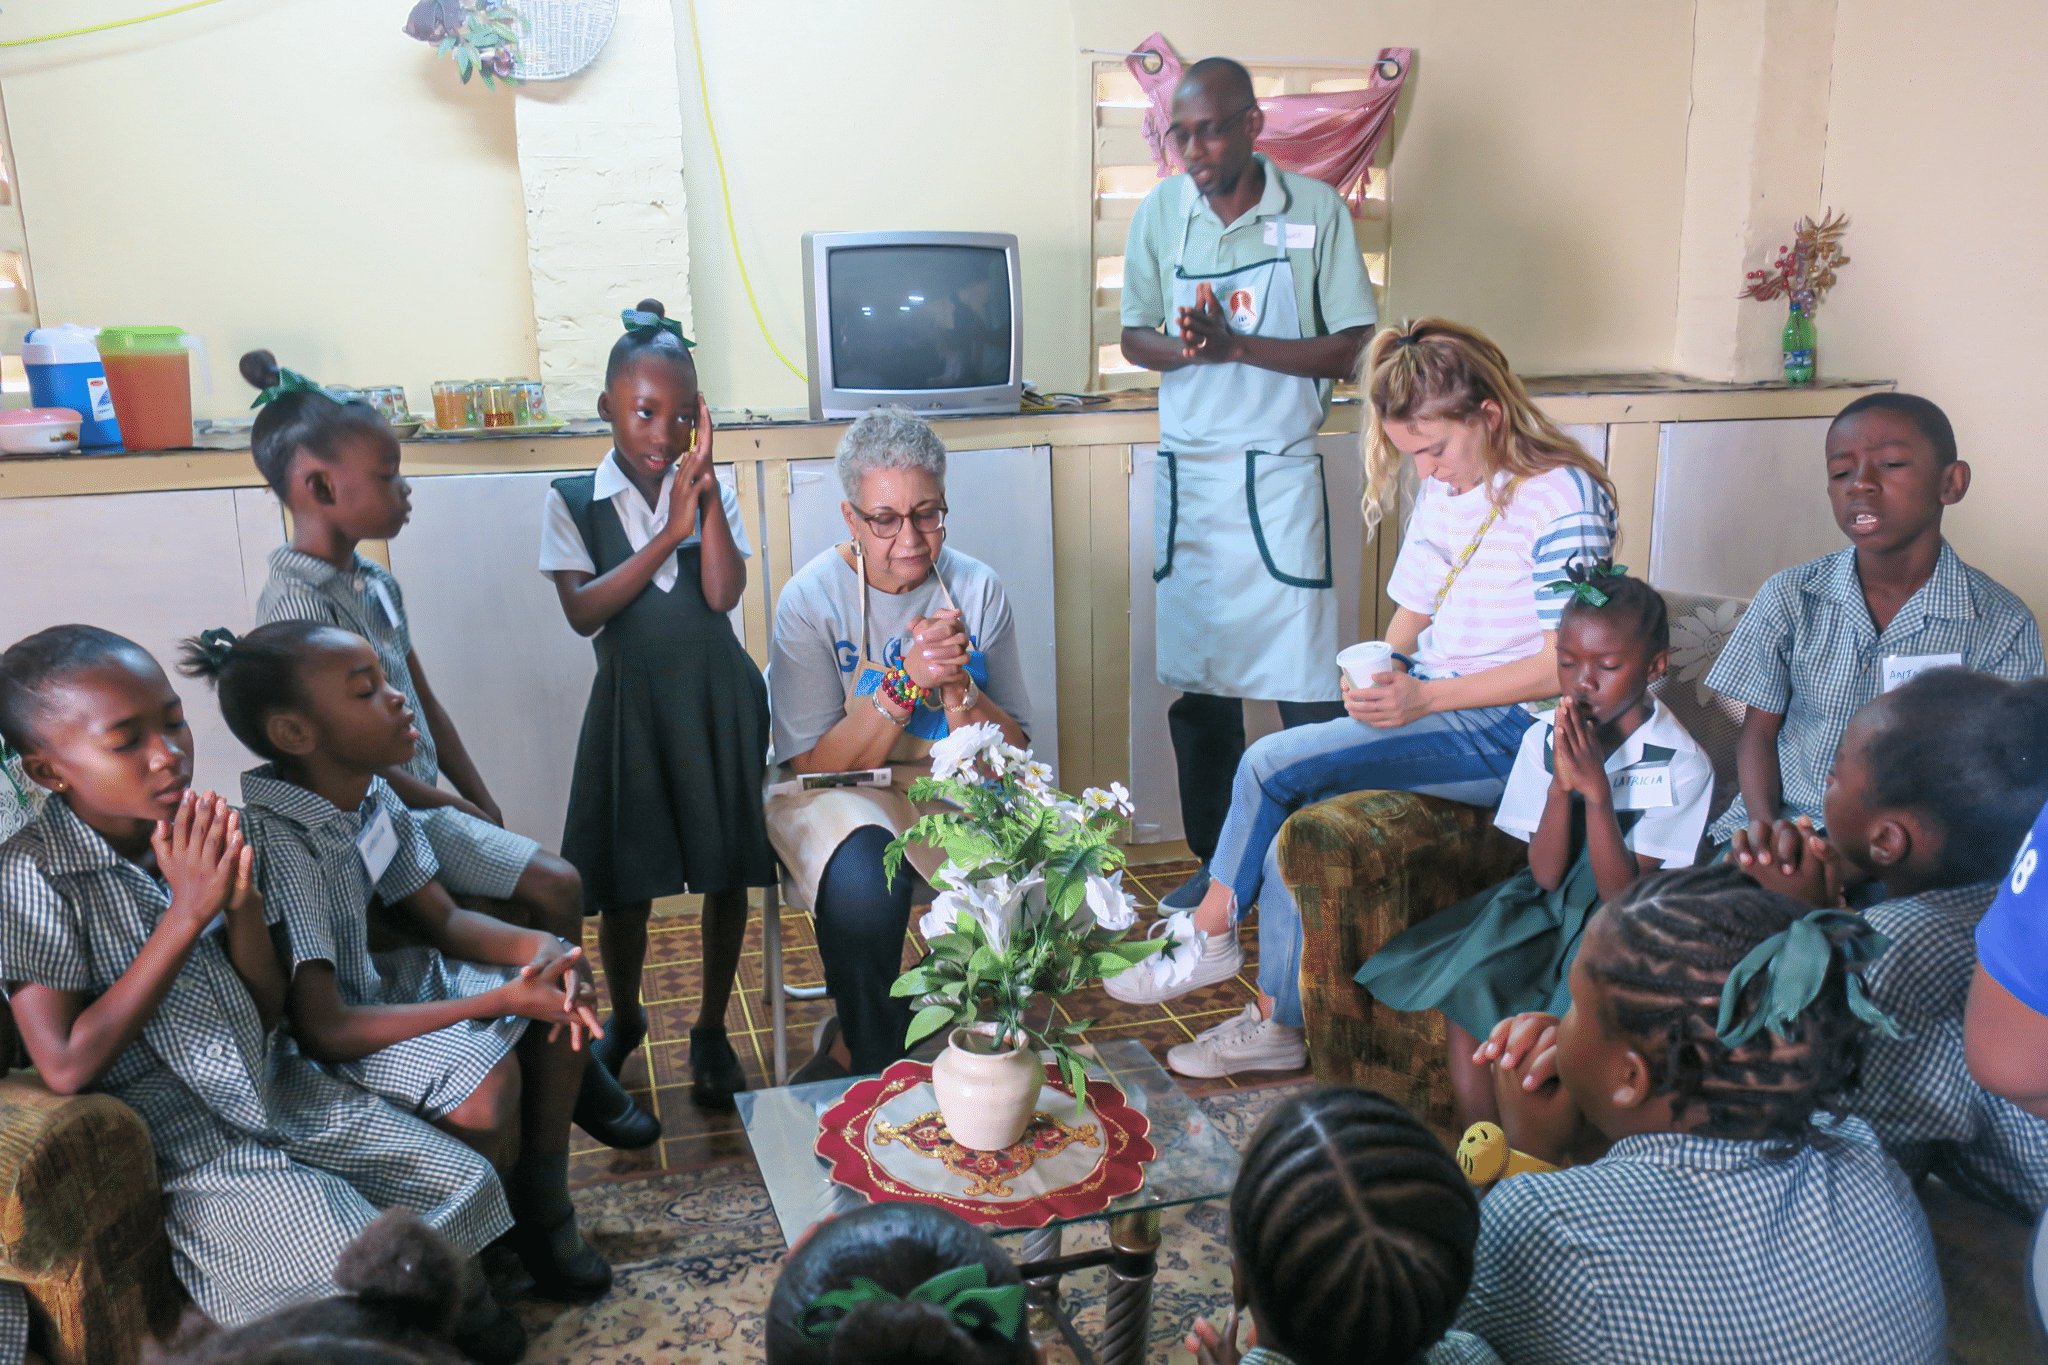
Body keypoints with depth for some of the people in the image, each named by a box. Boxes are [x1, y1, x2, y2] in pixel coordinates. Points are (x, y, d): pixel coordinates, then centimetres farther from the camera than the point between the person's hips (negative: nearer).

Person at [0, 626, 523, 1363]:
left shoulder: (202, 833, -3)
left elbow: (266, 1013, 0)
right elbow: (66, 1066, -23)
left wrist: (243, 902, -19)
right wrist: (185, 915, -24)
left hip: (285, 1097, 6)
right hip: (194, 1152, -5)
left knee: (468, 1183, 3)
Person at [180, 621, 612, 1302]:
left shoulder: (373, 799, -4)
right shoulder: (278, 844, -30)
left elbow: (444, 922, 6)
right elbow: (322, 1030, -32)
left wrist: (539, 947, -16)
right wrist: (498, 1001, -33)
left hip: (374, 983, 9)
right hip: (306, 1055, -9)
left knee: (560, 989, 1)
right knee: (486, 1075, -30)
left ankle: (544, 1211, 11)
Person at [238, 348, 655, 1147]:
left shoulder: (377, 583, 9)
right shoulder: (297, 603, -18)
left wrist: (489, 810, 9)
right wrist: (461, 810, -11)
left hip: (425, 803, 8)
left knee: (531, 911, 0)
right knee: (555, 887, -13)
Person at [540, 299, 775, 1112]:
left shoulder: (709, 492, 2)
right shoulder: (573, 501, -2)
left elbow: (724, 594, -12)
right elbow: (583, 611, -14)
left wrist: (707, 493, -17)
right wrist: (668, 533, -19)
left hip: (718, 699, 1)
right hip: (630, 702, -1)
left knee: (726, 872, 8)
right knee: (625, 882, 9)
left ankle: (711, 1032, 28)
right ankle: (623, 1021, 36)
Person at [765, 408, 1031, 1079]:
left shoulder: (977, 589, -4)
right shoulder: (812, 597, -12)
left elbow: (1010, 753, -4)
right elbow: (817, 765, -14)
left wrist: (956, 685, -23)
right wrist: (905, 680, -26)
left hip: (950, 786, 3)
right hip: (838, 795, -3)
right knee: (865, 885, -36)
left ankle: (852, 1045, -4)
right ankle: (874, 1070, -5)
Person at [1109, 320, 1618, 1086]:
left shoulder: (1564, 497, -12)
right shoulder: (1442, 490, 11)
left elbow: (1565, 665, -16)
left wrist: (1425, 698, -21)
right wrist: (1379, 675, -4)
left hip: (1508, 732, -8)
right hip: (1432, 709, 8)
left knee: (1272, 765, -19)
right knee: (1291, 834, -14)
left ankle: (1209, 935, 1)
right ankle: (1276, 1026, 1)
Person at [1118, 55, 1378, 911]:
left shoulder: (1316, 211, -5)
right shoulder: (1161, 212, 4)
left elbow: (1349, 351, -6)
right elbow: (1135, 338, 9)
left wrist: (1237, 345, -17)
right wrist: (1187, 348, -14)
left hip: (1279, 478, -3)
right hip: (1187, 476, 3)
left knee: (1306, 688, -1)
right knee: (1198, 682, 9)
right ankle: (1218, 859, 24)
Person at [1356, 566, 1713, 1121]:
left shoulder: (1681, 765, -16)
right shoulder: (1545, 739, -5)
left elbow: (1621, 898, -18)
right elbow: (1545, 874, -7)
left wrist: (1597, 789, -27)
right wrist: (1562, 784, -22)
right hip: (1549, 905, 4)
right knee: (1465, 989, -19)